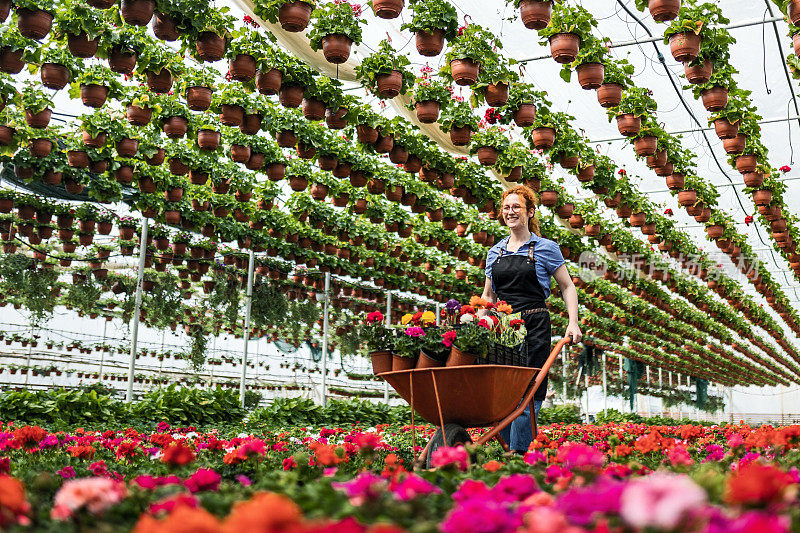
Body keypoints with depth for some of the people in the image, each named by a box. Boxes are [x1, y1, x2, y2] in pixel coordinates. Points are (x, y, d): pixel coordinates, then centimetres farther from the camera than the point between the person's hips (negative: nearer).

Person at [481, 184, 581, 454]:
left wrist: (573, 322, -6)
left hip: (534, 328, -4)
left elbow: (567, 287, 6)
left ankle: (519, 454, -3)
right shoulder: (495, 252, 15)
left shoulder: (545, 248, 3)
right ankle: (510, 447, 12)